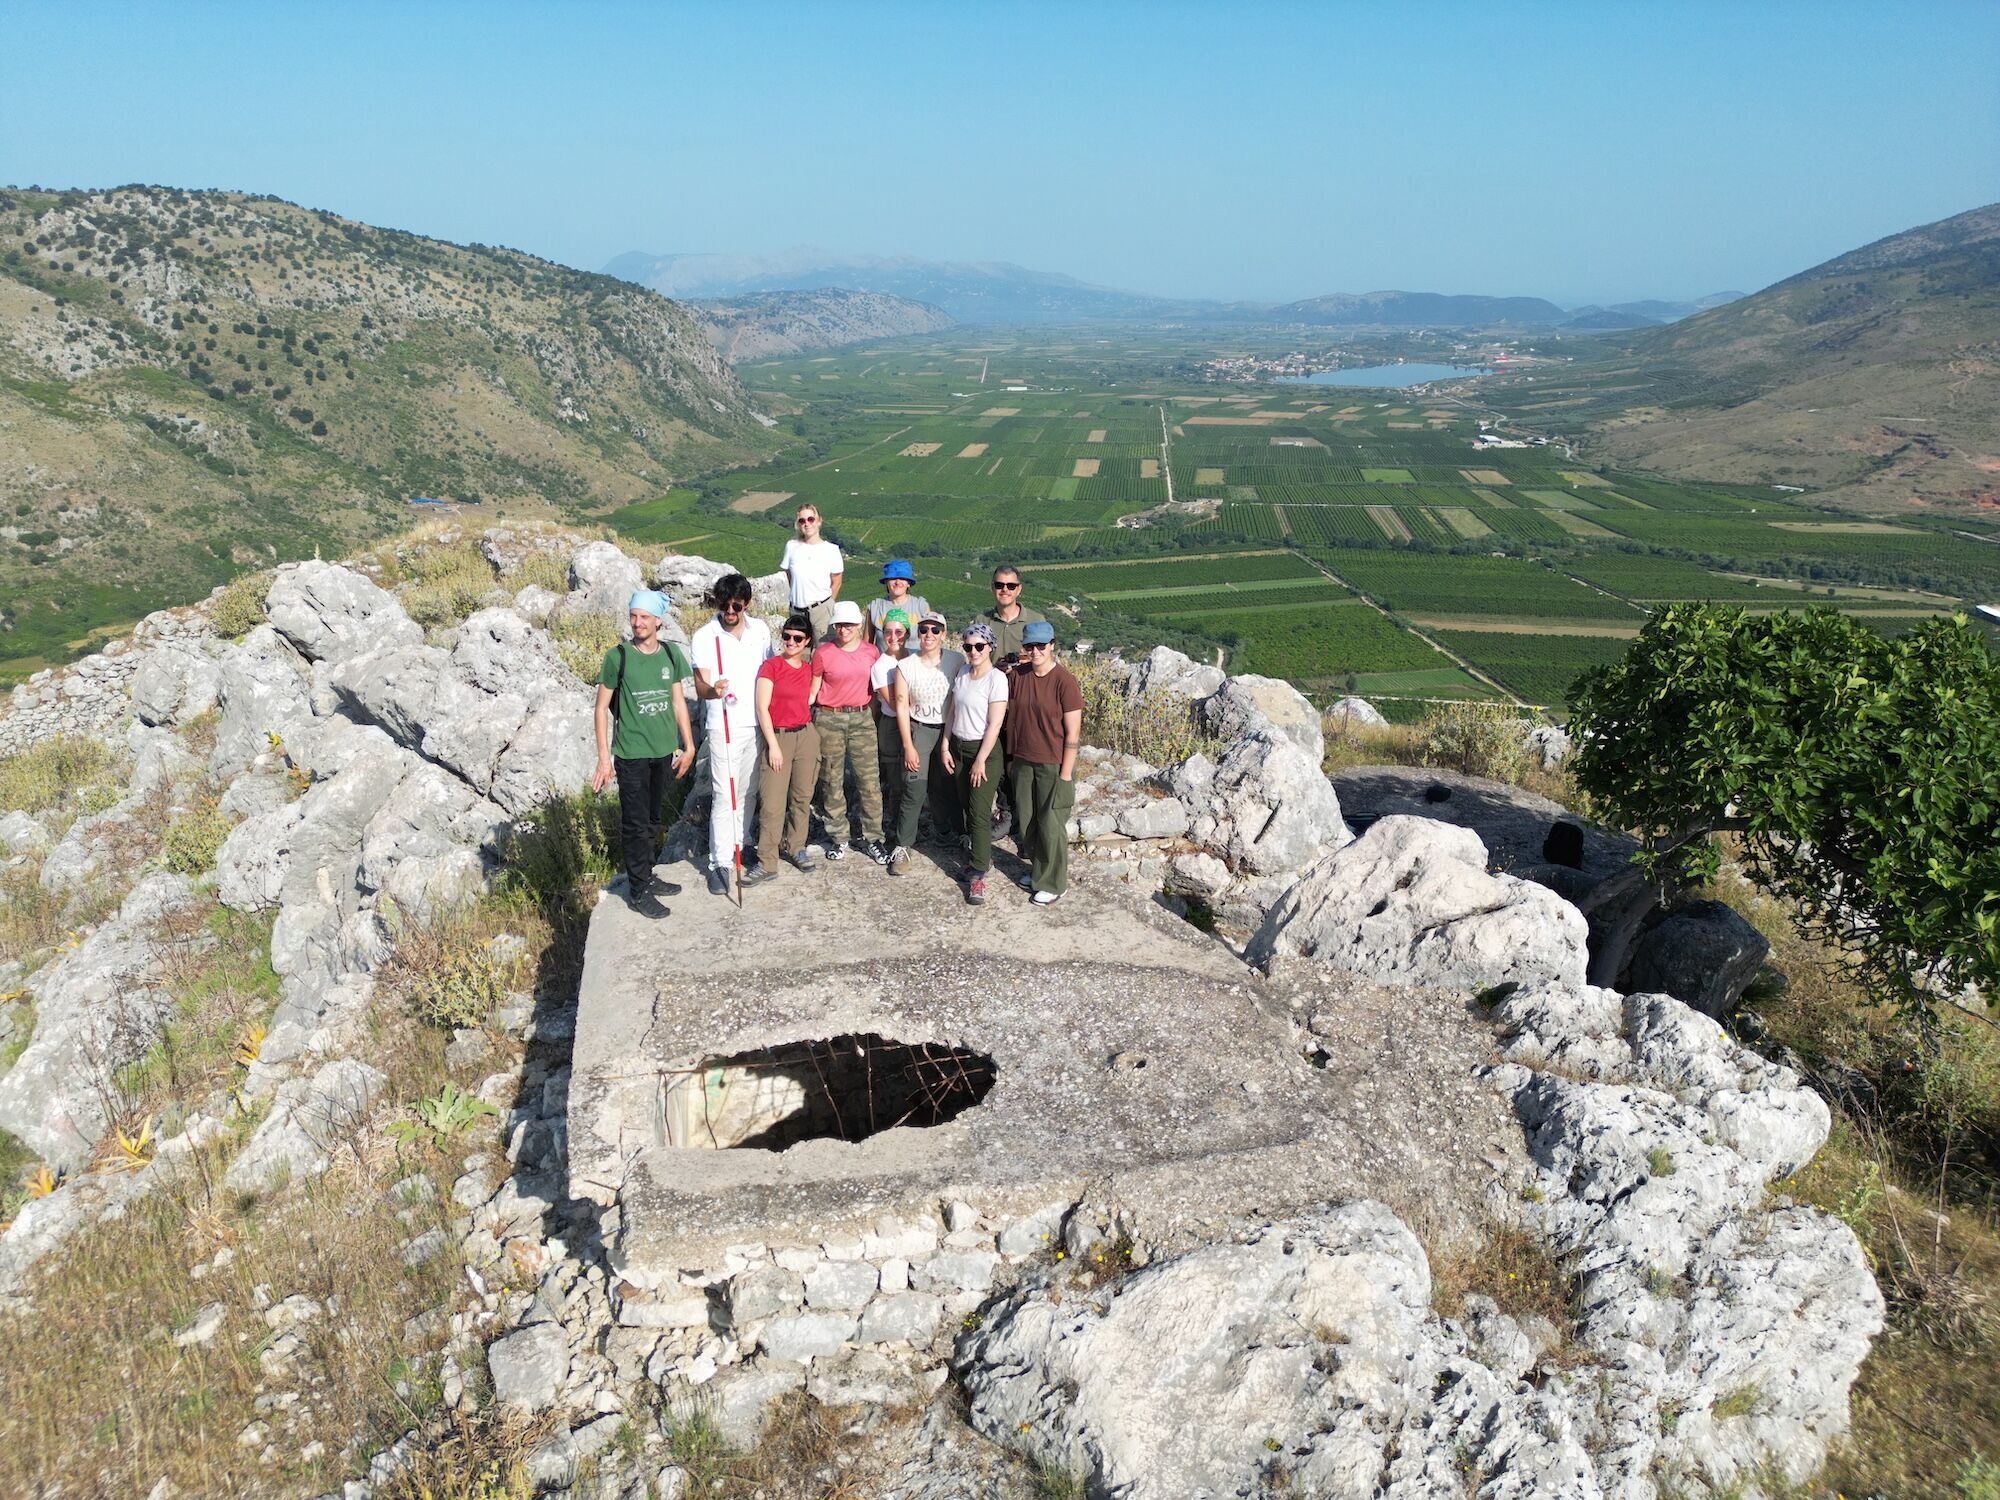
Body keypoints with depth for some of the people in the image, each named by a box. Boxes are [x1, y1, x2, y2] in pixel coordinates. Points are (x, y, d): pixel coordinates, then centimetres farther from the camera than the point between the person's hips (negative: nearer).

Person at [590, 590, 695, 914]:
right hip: (631, 752, -4)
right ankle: (638, 891, 11)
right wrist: (604, 757, -9)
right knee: (636, 823, 2)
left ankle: (647, 877, 30)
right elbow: (602, 707, -6)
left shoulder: (671, 653, 3)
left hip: (664, 751, 4)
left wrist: (688, 745, 10)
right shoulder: (618, 656, -9)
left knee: (652, 819, 16)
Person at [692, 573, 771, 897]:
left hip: (758, 723, 4)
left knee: (749, 791, 13)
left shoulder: (760, 630, 3)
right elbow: (700, 687, -13)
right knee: (723, 795, -7)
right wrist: (712, 689, -37)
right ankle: (720, 863, -2)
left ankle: (740, 845, 29)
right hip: (724, 727, -4)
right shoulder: (704, 637, -9)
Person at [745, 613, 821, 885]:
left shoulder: (809, 669, 9)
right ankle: (766, 863, -2)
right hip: (777, 737, -4)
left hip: (806, 736, 5)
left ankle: (796, 848, 26)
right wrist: (773, 745, -12)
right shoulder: (771, 666, -5)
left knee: (802, 798, 10)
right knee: (771, 804, -7)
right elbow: (762, 708, -9)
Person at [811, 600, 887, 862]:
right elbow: (813, 690, 3)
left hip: (862, 718, 2)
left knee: (869, 779, -1)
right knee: (832, 781, 5)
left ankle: (872, 839, 8)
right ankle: (838, 838, 18)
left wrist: (868, 706, 10)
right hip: (829, 719, -2)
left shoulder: (871, 651, 5)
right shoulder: (823, 654, -2)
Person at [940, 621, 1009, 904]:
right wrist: (946, 746, 6)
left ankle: (977, 875, -3)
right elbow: (952, 712, 12)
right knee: (966, 808, 11)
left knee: (979, 813, -7)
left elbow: (995, 724, -16)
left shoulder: (996, 678, -14)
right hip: (958, 747, 6)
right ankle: (981, 855, 26)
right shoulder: (961, 674, 6)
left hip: (985, 750, -6)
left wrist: (981, 761, -16)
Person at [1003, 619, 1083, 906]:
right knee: (1026, 820, 15)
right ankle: (1038, 869, 34)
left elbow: (1073, 732, -13)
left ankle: (1053, 883, 17)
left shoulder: (1065, 682, -15)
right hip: (1022, 762, 6)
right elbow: (1011, 717, 10)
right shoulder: (1018, 676, 1)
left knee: (1050, 825, 2)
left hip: (1053, 766, -6)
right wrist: (1011, 759, 10)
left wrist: (1066, 773, -14)